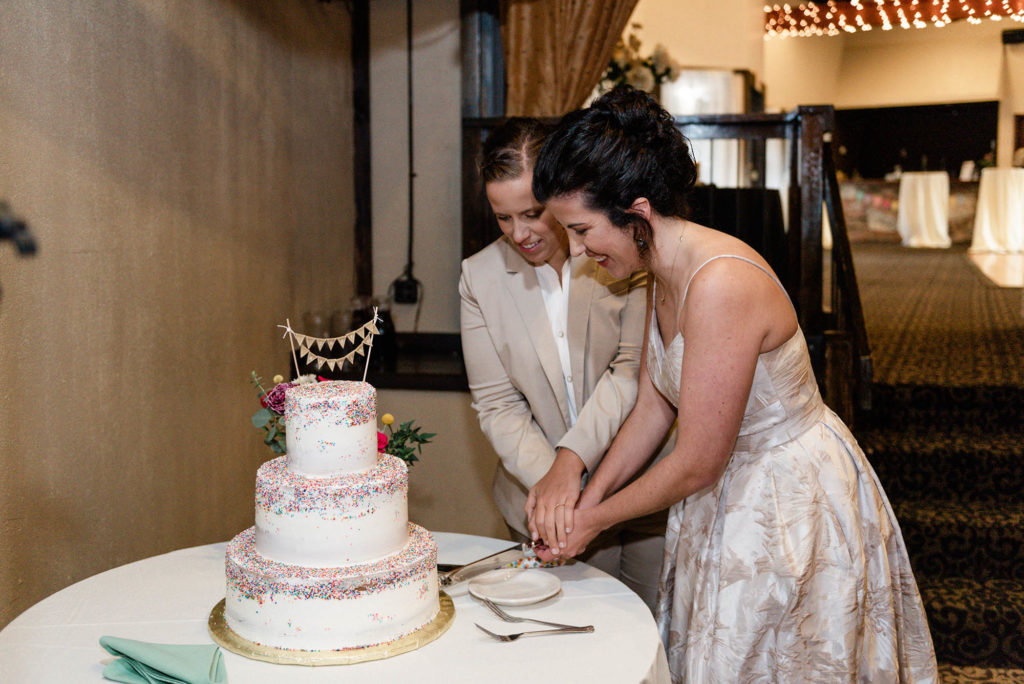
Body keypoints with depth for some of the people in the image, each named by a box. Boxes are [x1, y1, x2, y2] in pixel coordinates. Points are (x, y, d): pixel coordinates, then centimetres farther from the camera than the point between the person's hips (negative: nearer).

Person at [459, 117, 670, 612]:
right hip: (546, 506, 1)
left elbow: (634, 369, -14)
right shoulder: (480, 277, -2)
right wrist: (545, 478, -16)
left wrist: (571, 459, -24)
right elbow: (497, 404, -2)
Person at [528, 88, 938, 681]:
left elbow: (697, 463, -24)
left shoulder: (720, 286, -31)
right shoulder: (667, 272, -2)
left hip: (791, 503, -8)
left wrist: (596, 520, -11)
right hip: (734, 491, 8)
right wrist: (583, 499, -1)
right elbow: (654, 408, 6)